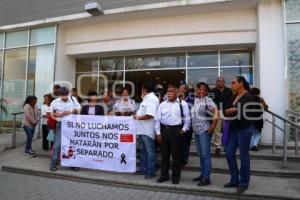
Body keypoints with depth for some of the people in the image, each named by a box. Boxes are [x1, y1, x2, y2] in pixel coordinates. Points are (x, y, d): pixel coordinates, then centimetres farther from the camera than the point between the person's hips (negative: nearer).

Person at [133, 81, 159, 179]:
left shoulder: (152, 99, -17)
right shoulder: (147, 98, 15)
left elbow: (150, 115, -27)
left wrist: (138, 117, -16)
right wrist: (137, 115, 7)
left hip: (148, 130, -11)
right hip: (142, 129, 11)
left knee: (150, 152, 2)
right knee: (143, 151, 19)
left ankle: (151, 172, 14)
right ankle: (144, 169, 32)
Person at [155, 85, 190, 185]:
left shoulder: (183, 104, -1)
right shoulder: (162, 104, 5)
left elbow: (187, 118, 3)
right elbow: (157, 119, 5)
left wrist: (184, 129, -6)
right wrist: (158, 133, 0)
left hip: (176, 130, -3)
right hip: (164, 129, 3)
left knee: (176, 154, 6)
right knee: (164, 153, 12)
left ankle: (176, 176, 22)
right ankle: (164, 175, 27)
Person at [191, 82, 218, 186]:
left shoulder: (207, 100, -10)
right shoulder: (196, 100, 13)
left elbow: (216, 112, -20)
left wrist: (212, 127, -21)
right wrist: (193, 127, 13)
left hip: (205, 131, -8)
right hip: (196, 131, 8)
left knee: (206, 155, -1)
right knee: (201, 155, 15)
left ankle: (207, 178, 8)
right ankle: (203, 175, 27)